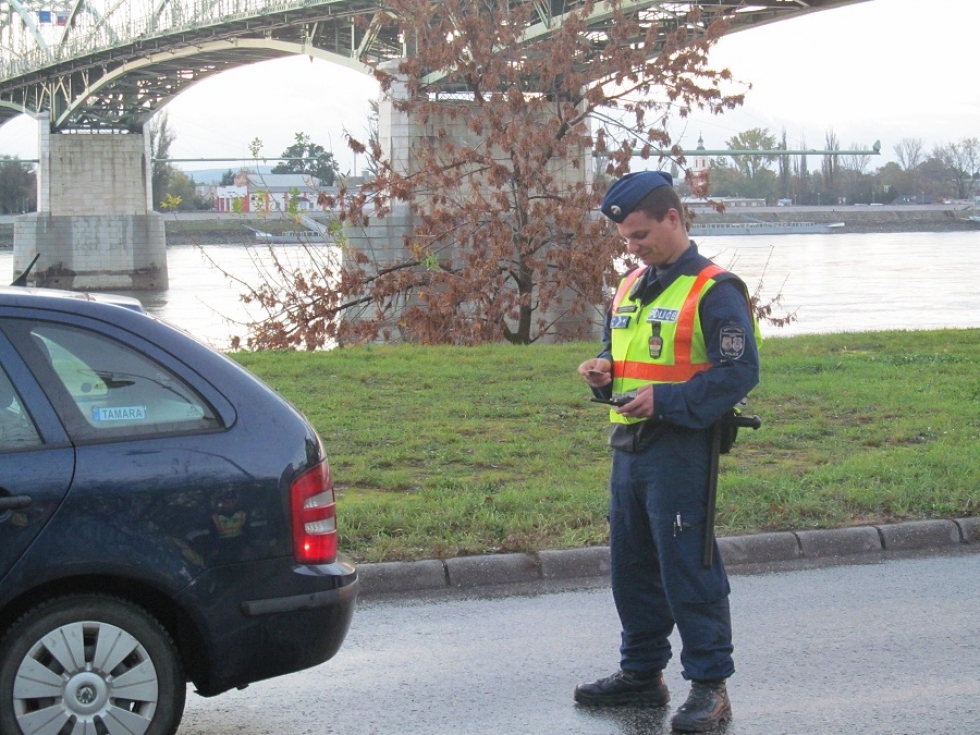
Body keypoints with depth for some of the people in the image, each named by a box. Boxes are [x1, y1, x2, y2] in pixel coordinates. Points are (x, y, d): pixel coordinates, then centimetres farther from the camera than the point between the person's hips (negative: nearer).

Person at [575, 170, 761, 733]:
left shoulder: (713, 290, -10)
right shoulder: (629, 289, 16)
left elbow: (739, 372, -17)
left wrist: (666, 400, -21)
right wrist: (604, 374, 5)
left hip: (681, 450, -8)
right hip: (628, 448, 9)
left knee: (689, 570, -6)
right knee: (632, 567, 15)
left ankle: (711, 686, 2)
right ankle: (642, 674, 27)